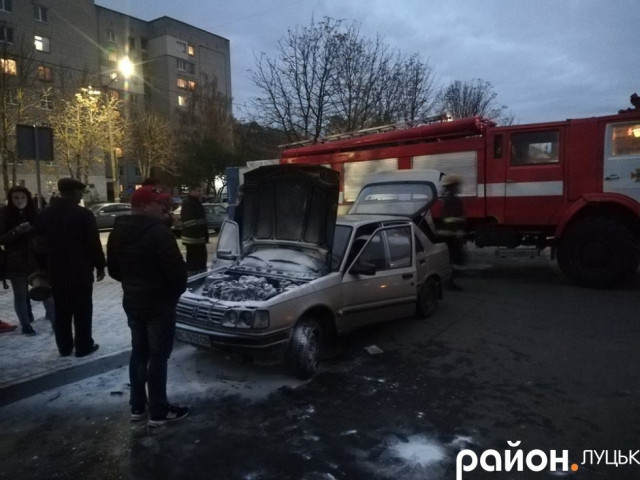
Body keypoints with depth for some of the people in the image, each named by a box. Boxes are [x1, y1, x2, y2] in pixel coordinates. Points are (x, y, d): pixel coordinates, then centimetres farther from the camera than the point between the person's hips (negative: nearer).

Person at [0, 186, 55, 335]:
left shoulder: (35, 213, 3)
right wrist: (16, 231, -23)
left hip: (36, 259, 2)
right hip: (16, 262, -1)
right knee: (20, 294, 8)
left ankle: (54, 319, 13)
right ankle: (25, 324, 20)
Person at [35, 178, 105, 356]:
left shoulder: (46, 214, 8)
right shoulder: (83, 213, -13)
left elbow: (40, 243, 12)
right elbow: (94, 243, -13)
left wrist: (46, 268, 18)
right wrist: (100, 265, -3)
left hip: (56, 271, 6)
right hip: (80, 271, -6)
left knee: (61, 311, 13)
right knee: (82, 310, 4)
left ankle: (64, 346, 21)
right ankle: (84, 346, 9)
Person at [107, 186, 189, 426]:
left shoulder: (117, 232, 6)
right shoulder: (158, 231, -21)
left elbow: (113, 269, 13)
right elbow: (176, 268, -21)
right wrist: (178, 290, -2)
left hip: (132, 301, 8)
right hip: (159, 303, -8)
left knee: (138, 352, 18)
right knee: (158, 357, 2)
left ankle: (137, 406, 29)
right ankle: (159, 412, 13)